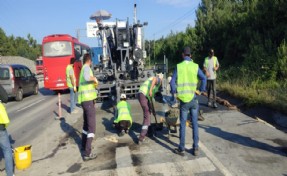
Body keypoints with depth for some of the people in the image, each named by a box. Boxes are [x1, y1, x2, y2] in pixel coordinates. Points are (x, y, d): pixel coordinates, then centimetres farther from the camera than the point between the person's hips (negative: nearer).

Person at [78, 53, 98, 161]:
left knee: (86, 122, 24)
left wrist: (93, 83, 48)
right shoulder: (86, 68, -9)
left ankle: (84, 144, 39)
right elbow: (87, 77, -32)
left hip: (84, 99, 10)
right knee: (91, 126, -9)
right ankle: (87, 153, -10)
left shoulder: (83, 68, 20)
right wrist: (94, 79, -15)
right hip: (88, 99, -10)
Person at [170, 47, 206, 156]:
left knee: (183, 124, 8)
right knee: (195, 123, 11)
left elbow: (172, 82, -9)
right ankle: (196, 148, 17)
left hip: (183, 99, -1)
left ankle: (181, 149, 17)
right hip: (194, 99, 1)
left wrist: (175, 93, 4)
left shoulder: (178, 66, -4)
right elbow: (204, 78, -11)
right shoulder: (195, 66, -1)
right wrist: (201, 91, 0)